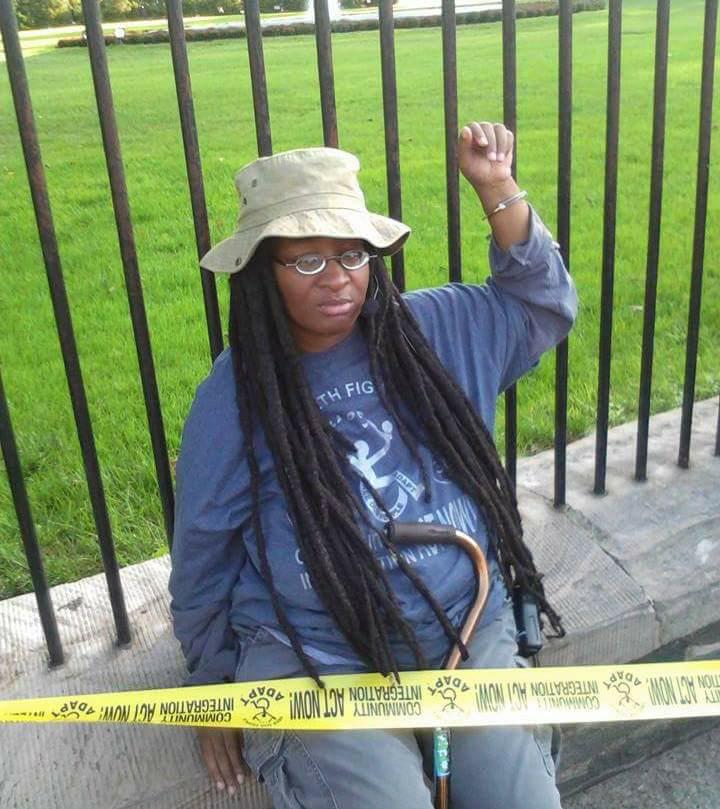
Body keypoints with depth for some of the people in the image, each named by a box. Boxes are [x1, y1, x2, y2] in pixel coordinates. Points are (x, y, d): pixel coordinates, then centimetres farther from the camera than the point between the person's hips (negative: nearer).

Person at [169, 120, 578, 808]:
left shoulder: (437, 330, 1)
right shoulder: (235, 399, -7)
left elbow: (544, 306, 12)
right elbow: (202, 559, 2)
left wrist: (497, 190, -3)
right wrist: (216, 697, 11)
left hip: (472, 634, 4)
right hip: (317, 666, -3)